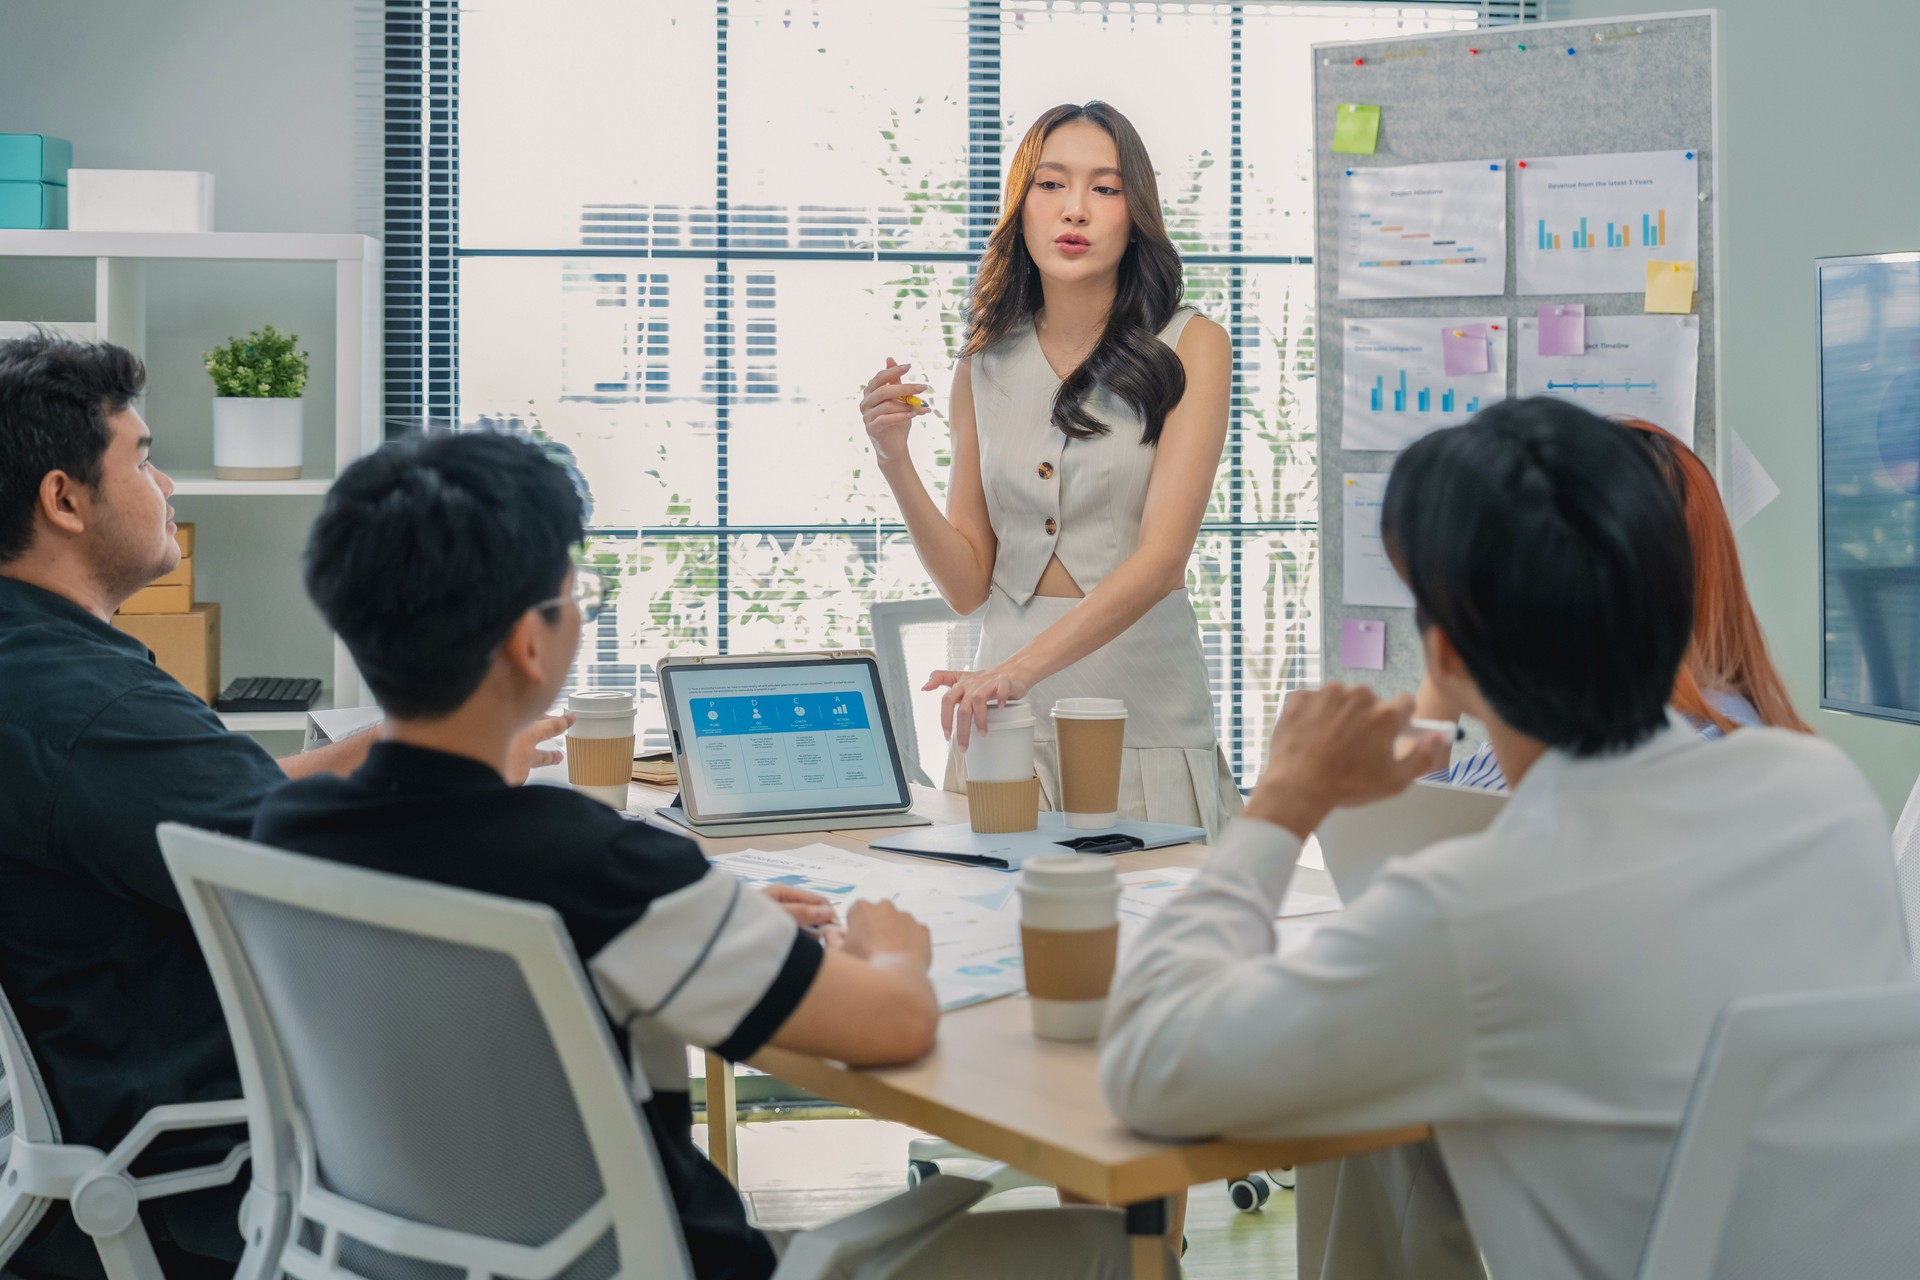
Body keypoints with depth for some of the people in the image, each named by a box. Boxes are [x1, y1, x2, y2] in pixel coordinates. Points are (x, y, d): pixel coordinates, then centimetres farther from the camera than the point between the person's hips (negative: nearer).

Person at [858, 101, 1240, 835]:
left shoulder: (1188, 347, -3)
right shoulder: (987, 363, 8)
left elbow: (1162, 556, -14)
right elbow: (967, 583, 8)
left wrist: (1022, 667, -26)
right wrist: (894, 462, -8)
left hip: (1143, 715, -3)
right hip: (1011, 721, 3)